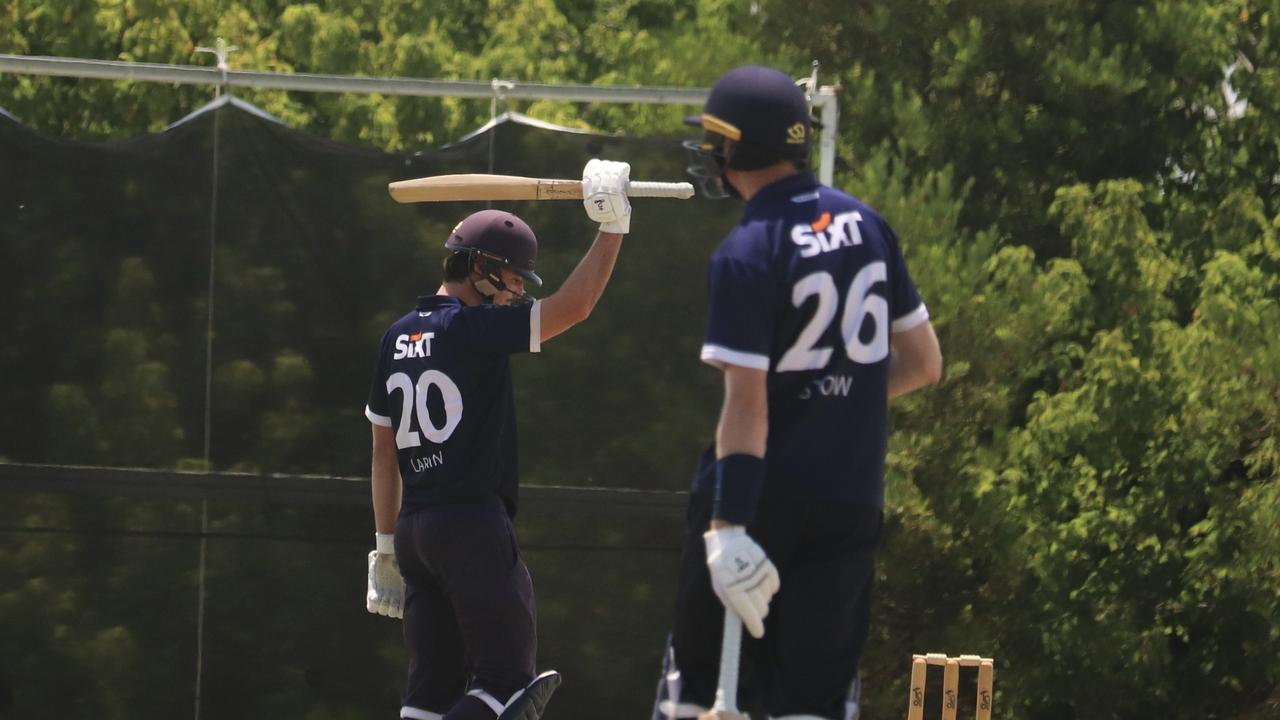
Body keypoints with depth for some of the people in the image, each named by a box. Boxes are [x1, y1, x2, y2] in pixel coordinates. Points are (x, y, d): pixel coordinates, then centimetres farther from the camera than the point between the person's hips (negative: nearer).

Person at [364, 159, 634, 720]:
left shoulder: (399, 337, 15)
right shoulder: (474, 328, -8)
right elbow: (573, 307, -16)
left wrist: (387, 545, 21)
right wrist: (613, 225, -9)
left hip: (413, 527, 9)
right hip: (472, 525, -9)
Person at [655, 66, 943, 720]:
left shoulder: (746, 253, -14)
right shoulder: (866, 225, 5)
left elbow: (748, 403, -20)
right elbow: (924, 364, 11)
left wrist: (728, 527, -22)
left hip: (765, 494, -5)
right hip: (854, 496, 5)